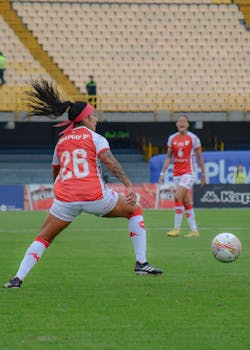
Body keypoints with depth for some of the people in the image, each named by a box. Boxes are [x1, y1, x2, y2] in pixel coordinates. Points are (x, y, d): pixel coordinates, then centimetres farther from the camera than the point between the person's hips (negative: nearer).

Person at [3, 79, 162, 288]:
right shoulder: (94, 137, 5)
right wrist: (129, 186, -18)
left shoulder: (61, 142, 20)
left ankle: (18, 278, -3)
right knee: (135, 211, 19)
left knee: (43, 238, 15)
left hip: (65, 199, 3)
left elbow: (55, 175, 28)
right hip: (94, 196, -3)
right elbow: (110, 162, -11)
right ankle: (141, 263, 11)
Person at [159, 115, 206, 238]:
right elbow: (168, 157, 12)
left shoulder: (193, 138, -4)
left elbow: (200, 157, 1)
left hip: (189, 172, -5)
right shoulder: (172, 138, 7)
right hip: (177, 174, 5)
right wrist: (162, 172, 5)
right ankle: (194, 230, 12)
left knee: (178, 196, -19)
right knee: (186, 202, 6)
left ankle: (177, 228, -15)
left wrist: (203, 174, 2)